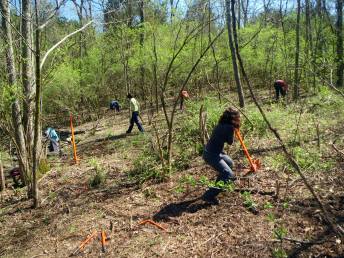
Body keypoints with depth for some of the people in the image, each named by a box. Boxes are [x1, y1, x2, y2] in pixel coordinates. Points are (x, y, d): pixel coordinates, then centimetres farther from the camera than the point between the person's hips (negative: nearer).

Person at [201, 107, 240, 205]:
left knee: (230, 163, 28)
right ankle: (209, 196, -12)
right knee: (229, 175, -12)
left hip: (214, 152, 10)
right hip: (212, 155, -10)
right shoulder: (229, 127, -19)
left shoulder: (221, 125, 7)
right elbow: (230, 142, -5)